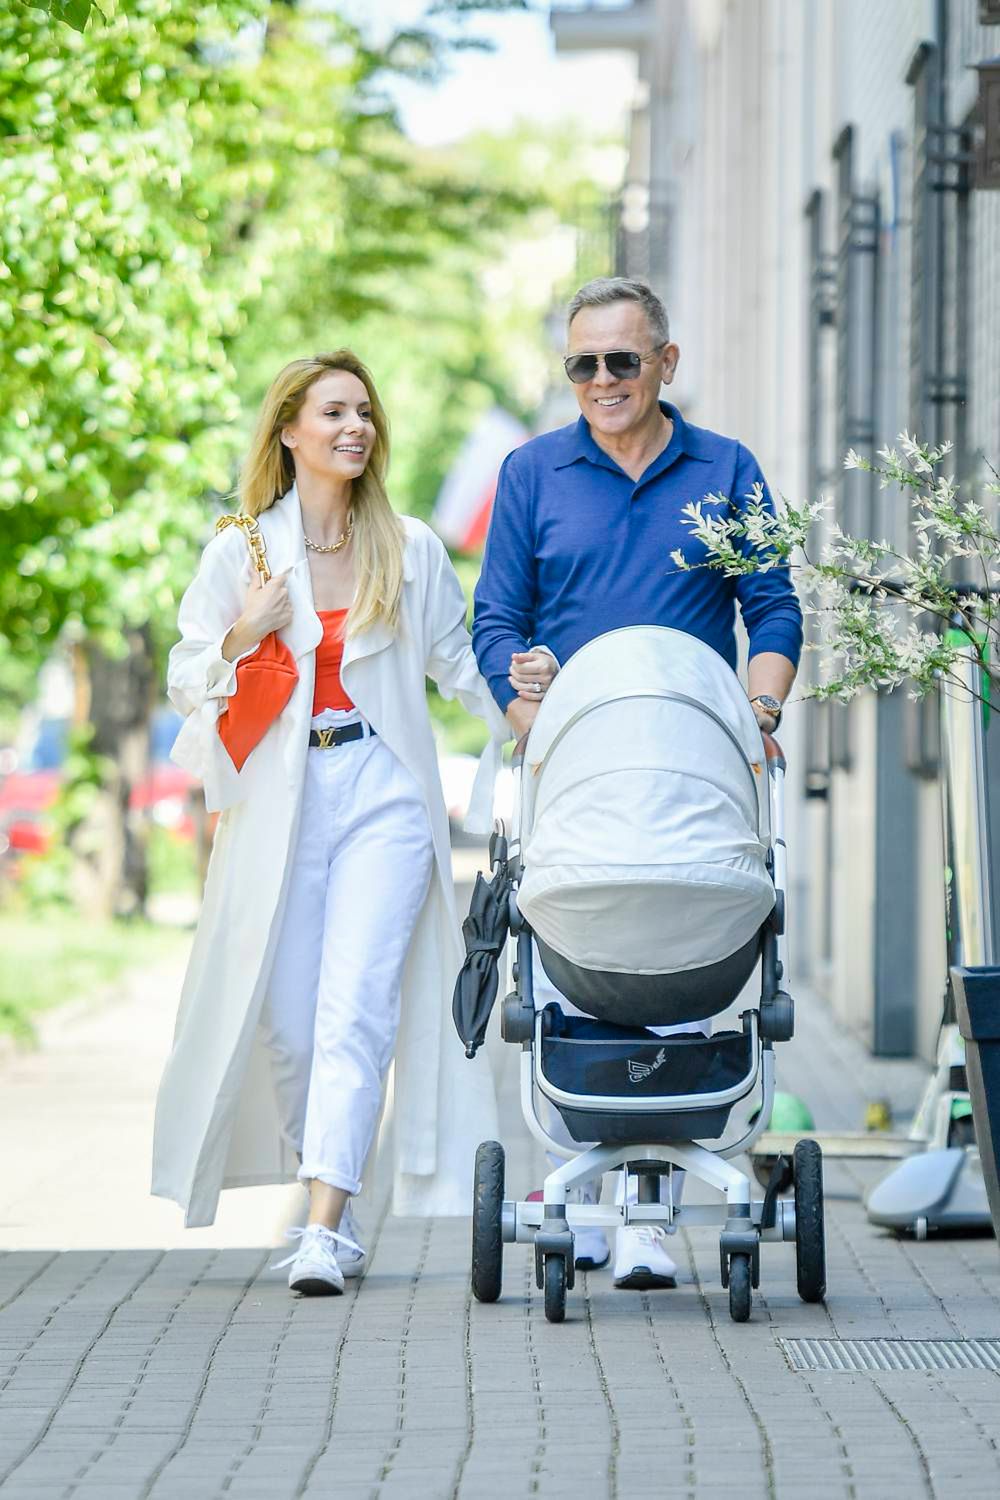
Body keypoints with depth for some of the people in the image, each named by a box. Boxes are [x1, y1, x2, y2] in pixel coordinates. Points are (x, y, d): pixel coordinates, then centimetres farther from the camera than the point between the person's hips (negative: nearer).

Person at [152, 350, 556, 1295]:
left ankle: (325, 1232, -20)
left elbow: (454, 660, 16)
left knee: (355, 1008, -14)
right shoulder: (241, 550, 7)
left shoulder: (410, 549, 8)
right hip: (278, 803, 1)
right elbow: (187, 681, 9)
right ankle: (327, 1208, 19)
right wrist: (243, 635, -9)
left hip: (384, 792, -1)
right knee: (287, 1020, 2)